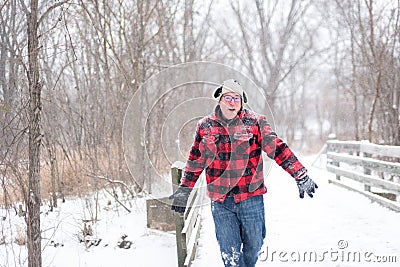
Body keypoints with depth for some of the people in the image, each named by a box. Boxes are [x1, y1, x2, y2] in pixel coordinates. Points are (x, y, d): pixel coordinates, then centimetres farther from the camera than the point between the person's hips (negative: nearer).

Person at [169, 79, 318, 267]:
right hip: (220, 202, 1)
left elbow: (277, 148, -1)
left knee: (254, 246, 12)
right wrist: (184, 190, 16)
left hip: (251, 197, 0)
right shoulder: (205, 126, 5)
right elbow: (195, 160, 15)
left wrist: (301, 176, -6)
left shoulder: (255, 122, 0)